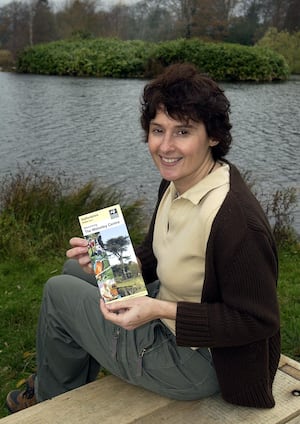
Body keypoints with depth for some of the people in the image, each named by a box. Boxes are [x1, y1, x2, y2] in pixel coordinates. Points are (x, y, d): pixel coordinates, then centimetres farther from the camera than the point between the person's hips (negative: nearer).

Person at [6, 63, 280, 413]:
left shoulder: (235, 218, -33)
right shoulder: (176, 183, -5)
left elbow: (257, 321, -26)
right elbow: (152, 258, 7)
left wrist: (161, 310, -30)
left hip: (195, 361, -8)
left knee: (58, 292, 1)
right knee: (75, 268, 17)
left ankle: (55, 400, 34)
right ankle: (67, 382, 39)